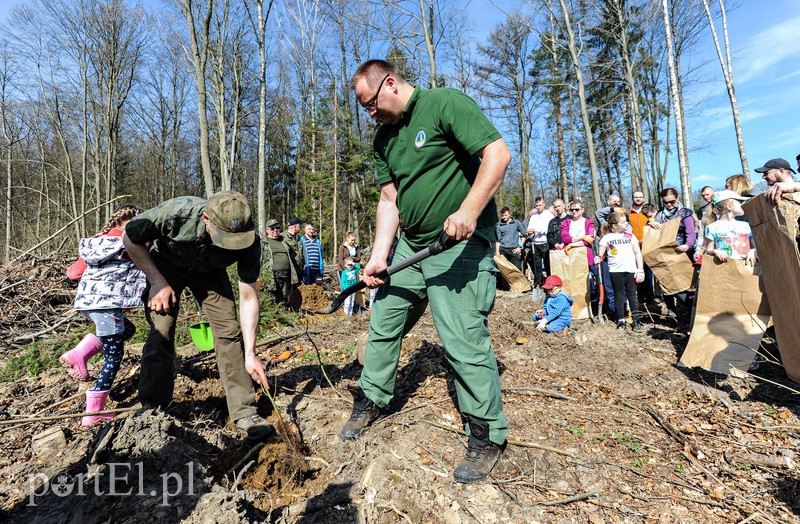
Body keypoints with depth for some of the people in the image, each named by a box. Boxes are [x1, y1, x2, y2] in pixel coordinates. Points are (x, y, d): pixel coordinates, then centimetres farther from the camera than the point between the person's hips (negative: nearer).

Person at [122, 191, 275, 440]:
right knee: (161, 333, -11)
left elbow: (249, 297, -25)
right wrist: (157, 282, -22)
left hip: (209, 272, 1)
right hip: (165, 265, 0)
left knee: (229, 330, -11)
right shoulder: (176, 212, -39)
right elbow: (130, 238, -18)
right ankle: (152, 410, 9)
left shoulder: (249, 242, -34)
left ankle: (244, 413, -3)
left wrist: (250, 354, -28)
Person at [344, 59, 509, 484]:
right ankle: (371, 399, 33)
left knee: (464, 342, -9)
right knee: (382, 324, 12)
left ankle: (488, 437, 11)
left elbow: (497, 153, -17)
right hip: (410, 245, 8)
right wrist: (379, 256, 2)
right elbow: (389, 199, 11)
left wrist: (468, 210, -30)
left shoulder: (445, 103, -8)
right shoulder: (385, 138, 14)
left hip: (459, 246, -8)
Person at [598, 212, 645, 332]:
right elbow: (600, 254, 7)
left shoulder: (630, 236, 11)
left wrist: (640, 269, 4)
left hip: (631, 270, 1)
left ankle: (636, 321, 7)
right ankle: (621, 320, 14)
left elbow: (638, 253, 11)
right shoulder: (607, 238, 5)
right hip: (615, 271, -1)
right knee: (619, 295, 6)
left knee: (632, 295, 2)